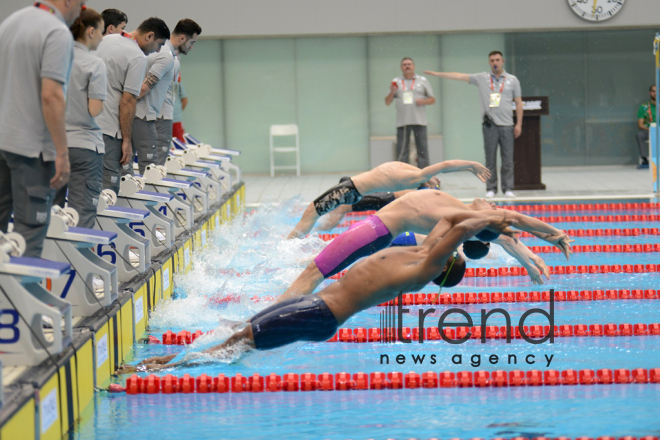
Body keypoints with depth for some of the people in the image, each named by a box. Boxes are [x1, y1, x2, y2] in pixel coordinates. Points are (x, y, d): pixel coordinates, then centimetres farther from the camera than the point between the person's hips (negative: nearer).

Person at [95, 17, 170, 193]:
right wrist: (127, 140, -10)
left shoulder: (105, 40, 14)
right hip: (108, 128, -8)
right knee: (107, 188, -7)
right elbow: (127, 101, -15)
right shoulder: (138, 58, -11)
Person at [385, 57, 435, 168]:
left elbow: (432, 100, 12)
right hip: (402, 121, 1)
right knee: (402, 151, -2)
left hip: (419, 121, 0)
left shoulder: (422, 81, 12)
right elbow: (387, 102, 13)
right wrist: (392, 93, -6)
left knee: (422, 150, -3)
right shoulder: (396, 82, 13)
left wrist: (423, 101, -8)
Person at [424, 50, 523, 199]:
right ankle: (491, 189, 7)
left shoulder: (512, 80, 9)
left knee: (508, 159, -2)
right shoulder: (482, 78, 9)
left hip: (507, 125, 0)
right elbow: (459, 76, 6)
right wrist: (437, 74, 2)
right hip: (490, 125, 0)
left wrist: (519, 124, 3)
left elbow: (518, 103, 9)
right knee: (490, 159, 1)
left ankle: (508, 189, 3)